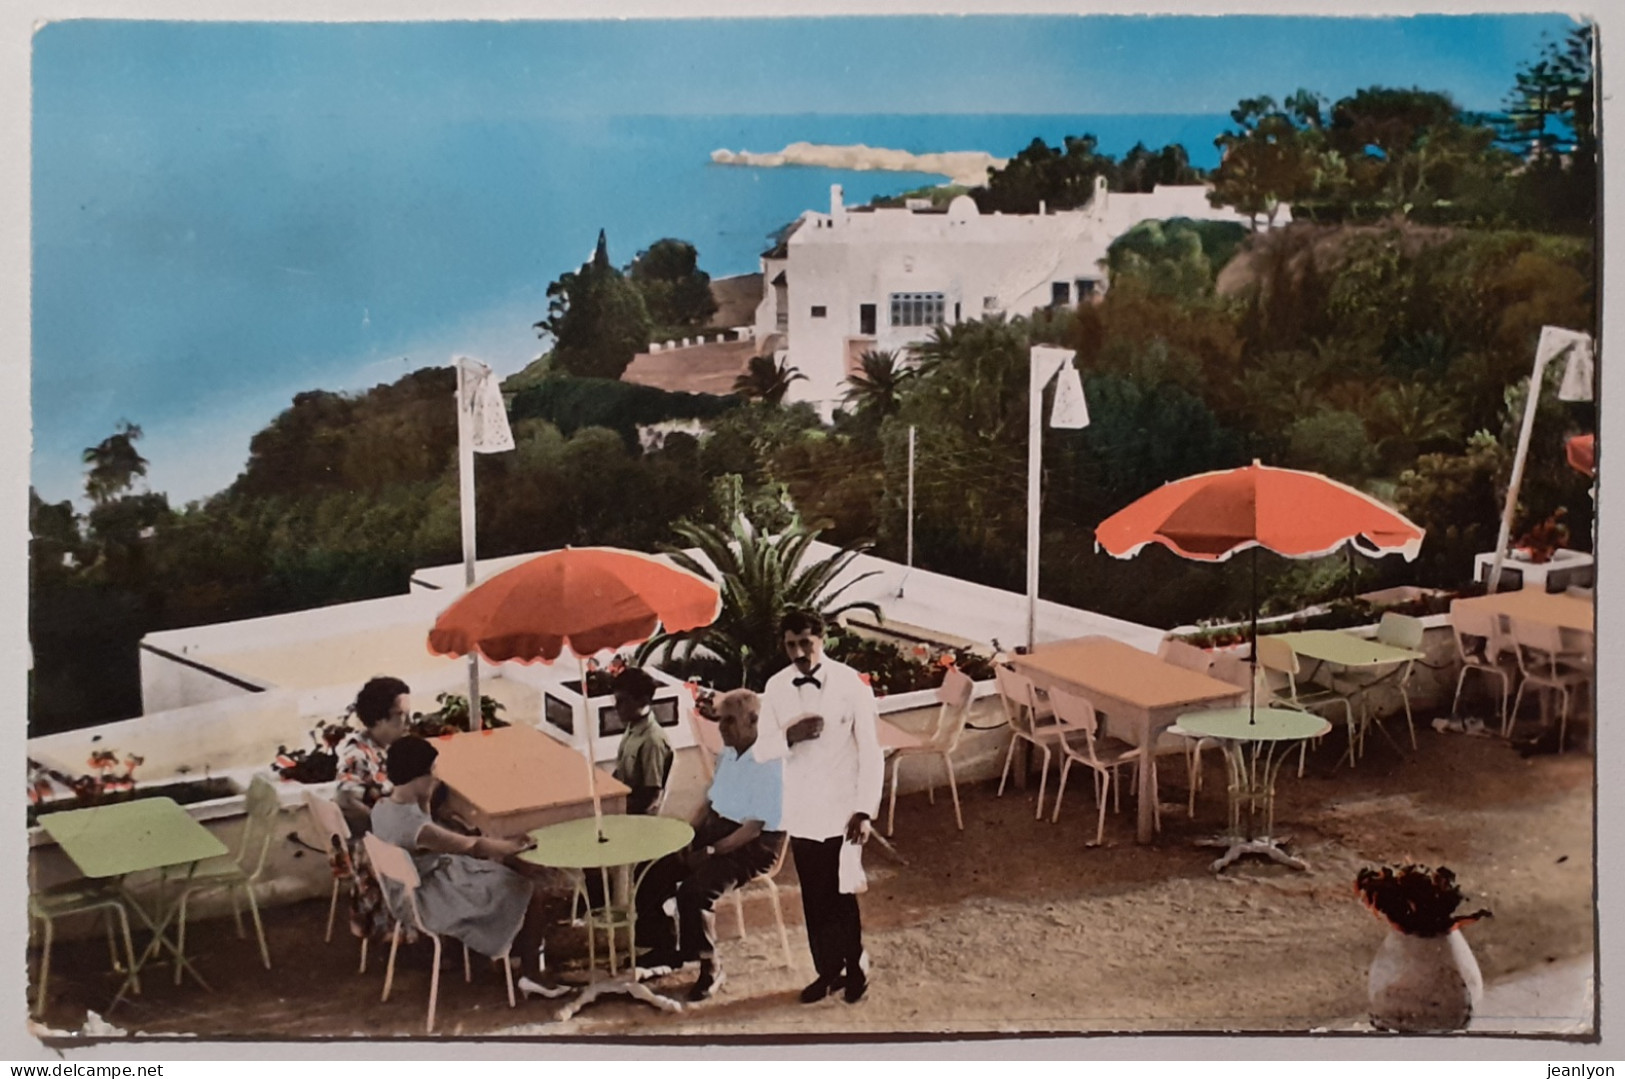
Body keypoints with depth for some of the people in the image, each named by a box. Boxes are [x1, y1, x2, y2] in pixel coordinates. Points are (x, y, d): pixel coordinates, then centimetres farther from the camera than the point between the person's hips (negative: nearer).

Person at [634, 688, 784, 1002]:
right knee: (655, 876, -3)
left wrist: (710, 852, -21)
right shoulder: (727, 755, 8)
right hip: (716, 829, 9)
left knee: (693, 890, -28)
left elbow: (753, 829, -22)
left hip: (754, 846, -9)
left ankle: (709, 967, -9)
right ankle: (664, 948, 17)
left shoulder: (769, 766, -20)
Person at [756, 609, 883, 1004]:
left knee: (840, 894, 0)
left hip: (840, 808, -4)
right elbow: (764, 747, 3)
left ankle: (855, 968, 20)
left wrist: (865, 809, -12)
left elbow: (870, 752, -9)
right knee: (813, 897, 11)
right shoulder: (776, 687, 0)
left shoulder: (851, 684, -12)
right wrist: (789, 737, -18)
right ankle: (827, 971, 26)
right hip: (800, 809, 4)